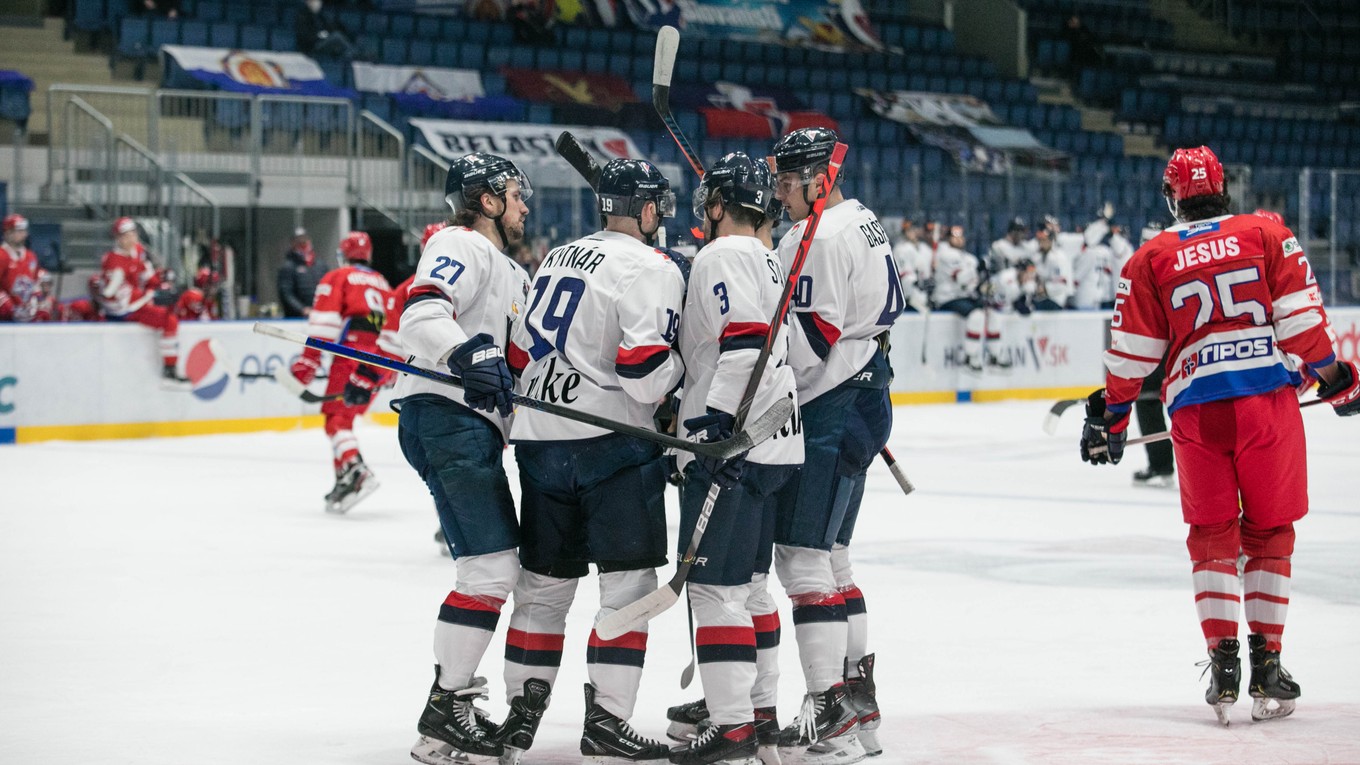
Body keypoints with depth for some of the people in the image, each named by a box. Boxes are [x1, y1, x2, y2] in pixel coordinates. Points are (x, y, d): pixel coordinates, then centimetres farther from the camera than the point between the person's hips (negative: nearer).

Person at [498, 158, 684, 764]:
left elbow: (520, 354, 19)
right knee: (628, 580, -2)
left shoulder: (557, 259, 16)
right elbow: (644, 368, -19)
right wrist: (683, 369, 1)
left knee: (545, 578, 15)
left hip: (539, 439, 8)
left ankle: (521, 707, 17)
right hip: (611, 441, -8)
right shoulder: (650, 269, -8)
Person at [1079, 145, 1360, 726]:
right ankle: (1267, 666, 6)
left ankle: (1223, 658, -1)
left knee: (1212, 535, 11)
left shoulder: (1151, 259, 7)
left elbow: (1132, 352, 6)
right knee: (1269, 533, 10)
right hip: (1269, 398, 0)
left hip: (1197, 411, 0)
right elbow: (1302, 318, 0)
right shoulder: (1267, 235, 6)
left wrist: (1109, 418, 16)